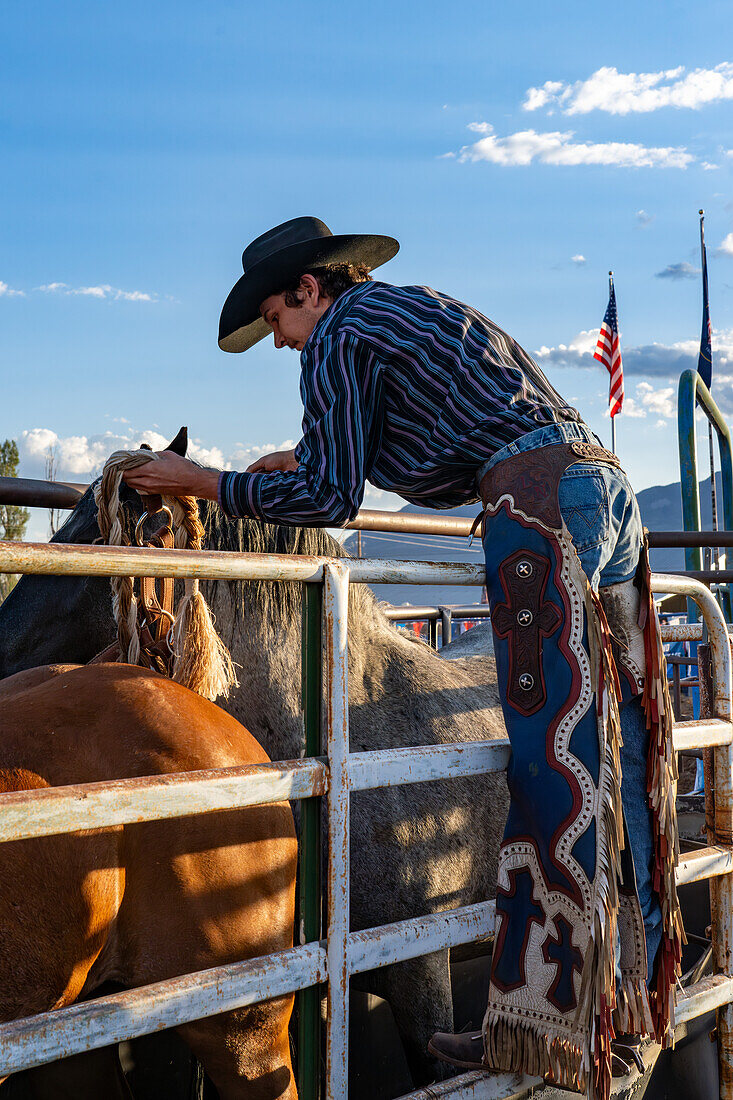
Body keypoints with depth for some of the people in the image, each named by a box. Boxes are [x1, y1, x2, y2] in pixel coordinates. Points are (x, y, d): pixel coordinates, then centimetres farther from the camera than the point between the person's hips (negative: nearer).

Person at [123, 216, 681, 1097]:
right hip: (604, 481, 9)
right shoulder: (423, 310, 29)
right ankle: (621, 1008, 21)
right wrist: (314, 459, 37)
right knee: (616, 757, 10)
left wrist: (206, 482, 9)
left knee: (555, 763, -8)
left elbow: (329, 499, -2)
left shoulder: (340, 337, 1)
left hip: (542, 502, -9)